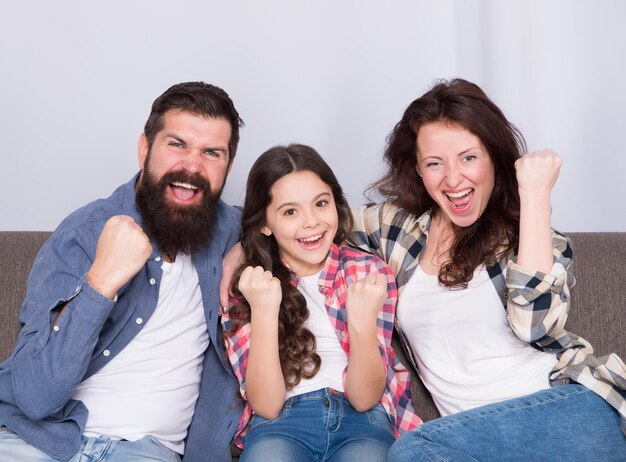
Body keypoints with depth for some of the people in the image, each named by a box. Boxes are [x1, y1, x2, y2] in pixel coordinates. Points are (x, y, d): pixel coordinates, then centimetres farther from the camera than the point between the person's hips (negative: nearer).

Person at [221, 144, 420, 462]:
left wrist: (362, 321, -23)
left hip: (362, 421, 1)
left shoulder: (370, 273, 2)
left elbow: (364, 398, -4)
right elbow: (266, 406, -8)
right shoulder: (246, 286, 1)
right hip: (280, 424, 0)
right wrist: (263, 312, -21)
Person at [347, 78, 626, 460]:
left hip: (563, 404, -3)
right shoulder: (396, 224, 8)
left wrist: (534, 191, -17)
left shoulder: (525, 232, 0)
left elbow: (532, 323, -20)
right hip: (475, 428, 3)